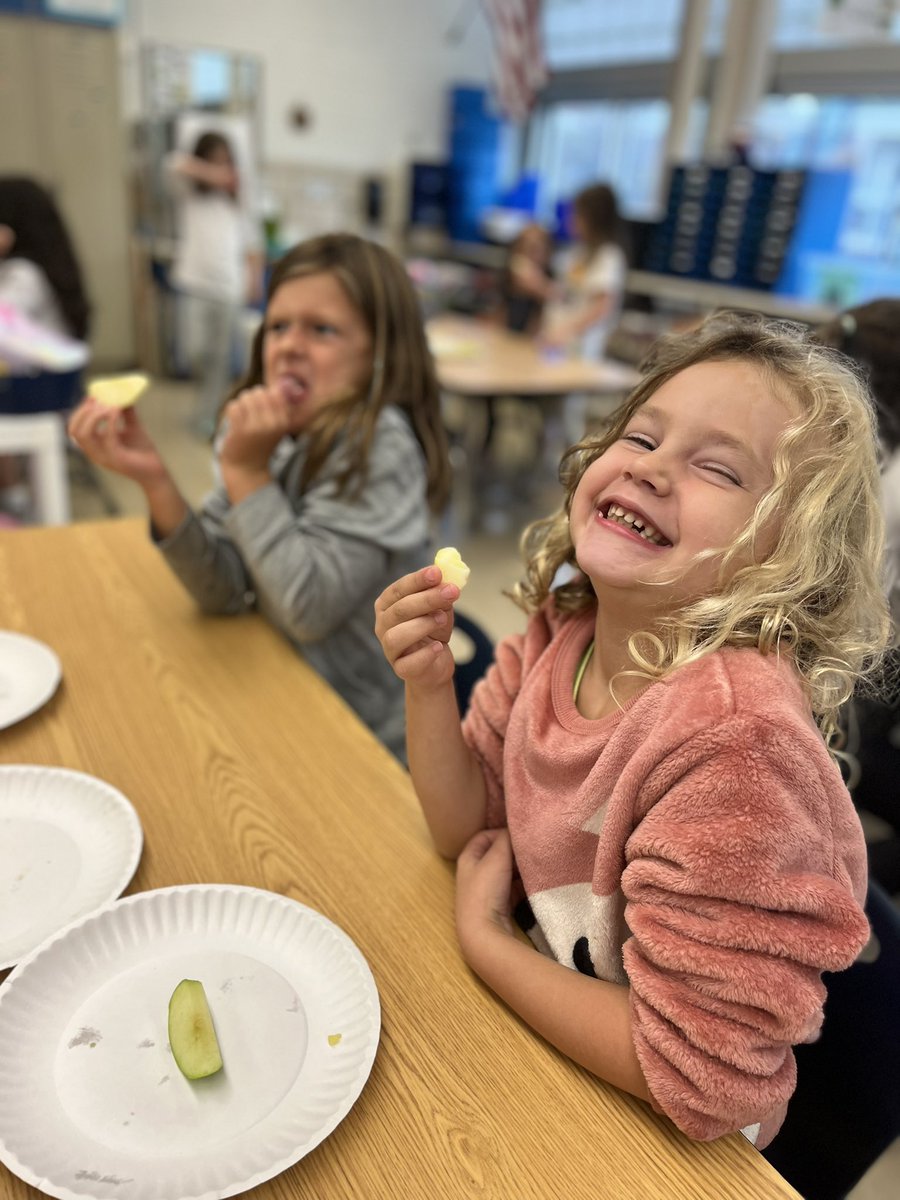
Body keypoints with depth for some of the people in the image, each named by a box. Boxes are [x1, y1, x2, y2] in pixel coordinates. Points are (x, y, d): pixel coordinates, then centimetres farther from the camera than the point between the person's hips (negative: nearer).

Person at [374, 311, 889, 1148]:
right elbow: (468, 832, -4)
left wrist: (482, 938, -18)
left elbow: (696, 1080, -28)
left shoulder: (735, 737, -35)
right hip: (531, 1028, 5)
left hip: (664, 1137, -4)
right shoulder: (558, 635, -14)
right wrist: (427, 686, -20)